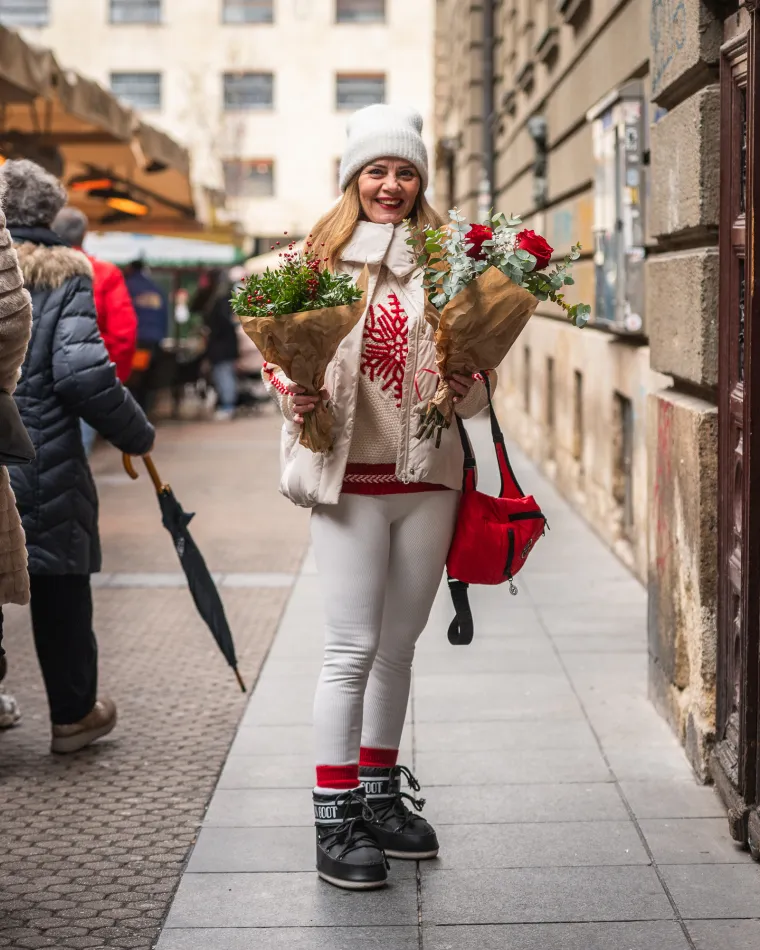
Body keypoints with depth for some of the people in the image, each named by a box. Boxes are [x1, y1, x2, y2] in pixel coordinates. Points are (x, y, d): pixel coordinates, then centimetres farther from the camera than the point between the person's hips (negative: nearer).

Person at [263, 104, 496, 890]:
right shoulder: (318, 256, 0)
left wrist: (465, 383, -9)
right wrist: (293, 392, -16)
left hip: (428, 477, 4)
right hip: (351, 478, -4)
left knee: (398, 645, 13)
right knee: (353, 648, -5)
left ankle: (380, 796, 27)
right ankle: (334, 821, 3)